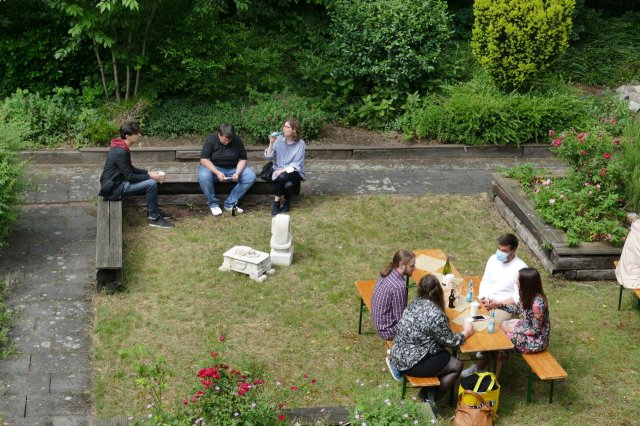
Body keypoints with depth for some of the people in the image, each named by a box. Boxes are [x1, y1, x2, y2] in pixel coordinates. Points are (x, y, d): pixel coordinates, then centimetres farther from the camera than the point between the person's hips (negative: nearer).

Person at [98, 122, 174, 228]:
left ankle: (153, 210, 21)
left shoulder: (121, 147, 7)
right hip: (114, 189, -10)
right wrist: (150, 176, -14)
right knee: (151, 183, -18)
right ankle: (153, 218, -5)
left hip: (116, 182, 10)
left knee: (151, 179, 14)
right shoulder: (120, 152, -24)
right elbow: (130, 177, -21)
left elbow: (130, 169, 17)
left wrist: (148, 173, 6)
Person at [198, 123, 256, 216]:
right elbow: (204, 159, -18)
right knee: (203, 176, -37)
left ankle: (230, 204, -17)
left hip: (233, 168, 3)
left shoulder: (237, 140, -7)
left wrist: (237, 173, -22)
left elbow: (242, 159, -2)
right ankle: (213, 204, -14)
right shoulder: (210, 140, -14)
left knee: (251, 176, -23)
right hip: (214, 167, -3)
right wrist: (217, 172, -31)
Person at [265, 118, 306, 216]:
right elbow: (269, 157, 0)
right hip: (279, 172, 1)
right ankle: (287, 202, -5)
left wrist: (283, 170, -23)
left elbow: (296, 165, -11)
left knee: (283, 176, -36)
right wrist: (271, 143, -11)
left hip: (293, 172, -1)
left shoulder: (300, 144, -8)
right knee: (288, 184, -33)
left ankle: (277, 201, -11)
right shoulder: (279, 139, 0)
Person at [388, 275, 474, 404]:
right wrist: (466, 332, 6)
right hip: (411, 363, -8)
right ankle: (430, 400, 9)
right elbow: (450, 341, -9)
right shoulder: (435, 314, -22)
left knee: (445, 355, 23)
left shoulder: (415, 304, 2)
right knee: (457, 365, 6)